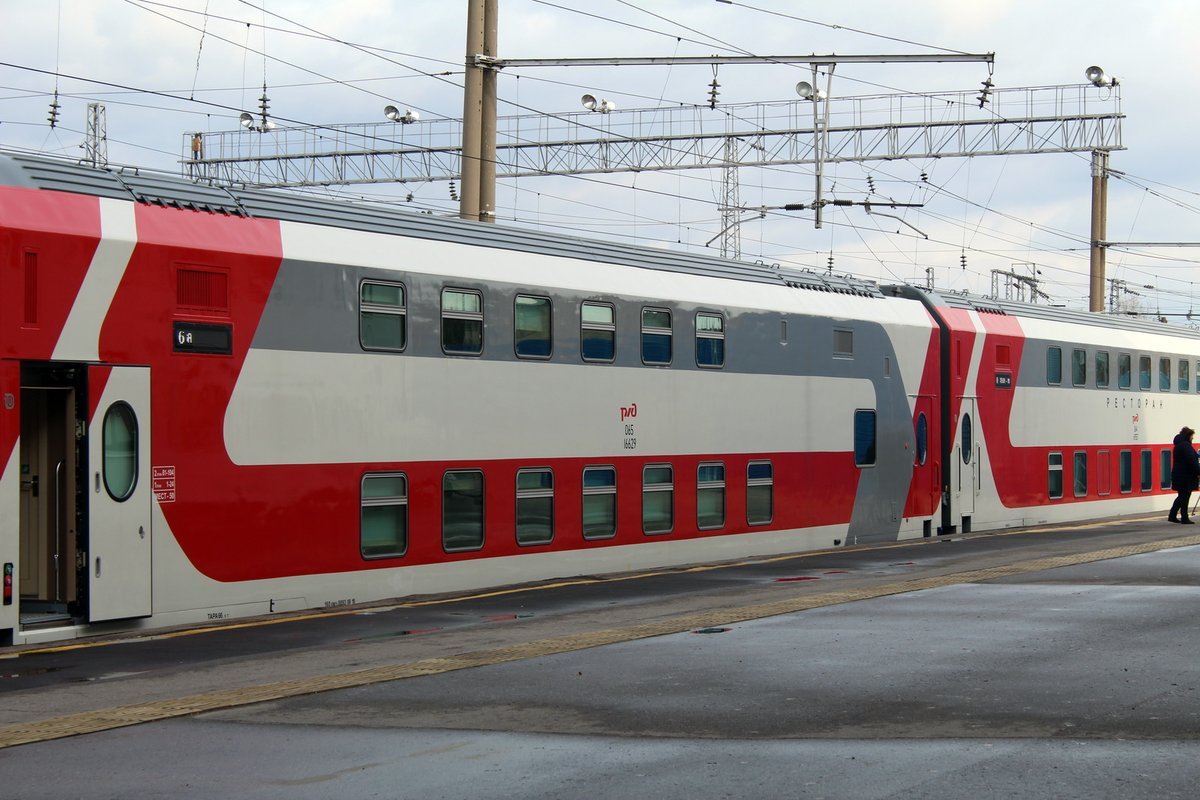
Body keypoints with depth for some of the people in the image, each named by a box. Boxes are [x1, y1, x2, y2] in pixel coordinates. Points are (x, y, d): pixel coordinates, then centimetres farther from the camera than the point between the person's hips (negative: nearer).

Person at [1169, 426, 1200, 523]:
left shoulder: (1178, 445, 16)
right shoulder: (1186, 445, -15)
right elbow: (1192, 461, -21)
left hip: (1178, 474, 9)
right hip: (1186, 475, -9)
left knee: (1182, 497, 16)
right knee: (1185, 497, -3)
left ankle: (1172, 516, 16)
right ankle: (1184, 518, 2)